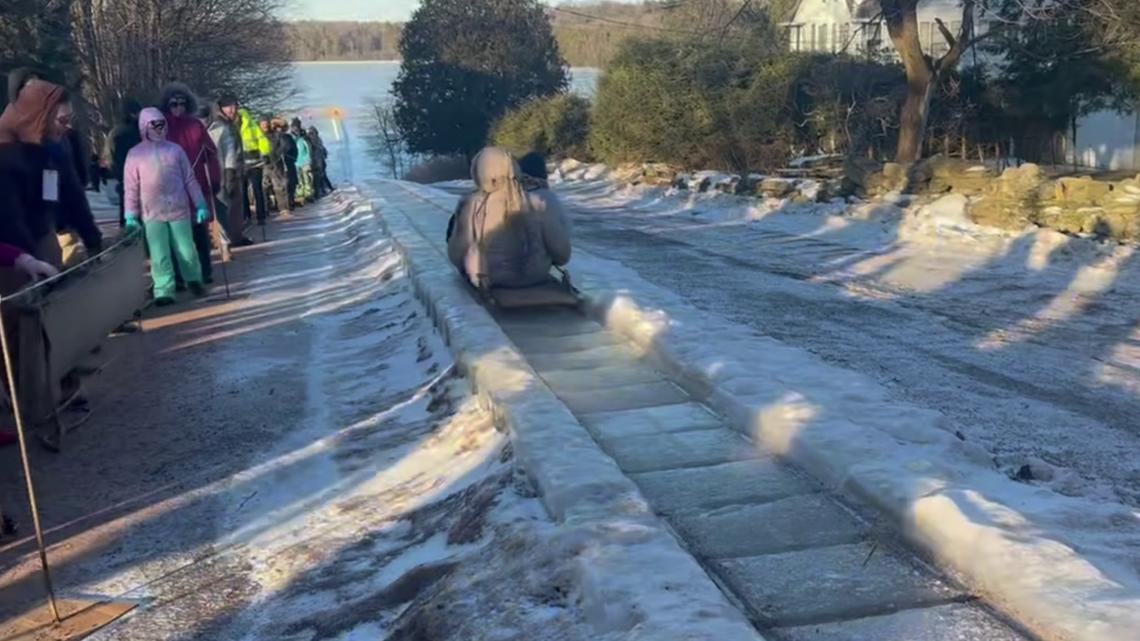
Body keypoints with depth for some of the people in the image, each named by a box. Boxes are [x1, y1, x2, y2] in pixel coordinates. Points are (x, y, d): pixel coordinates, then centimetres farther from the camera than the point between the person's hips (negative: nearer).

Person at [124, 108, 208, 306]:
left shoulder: (175, 149, 5)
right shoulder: (135, 154, 2)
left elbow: (190, 180, 8)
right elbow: (132, 188, 2)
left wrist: (200, 205, 4)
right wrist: (131, 215, -1)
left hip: (179, 209, 1)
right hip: (152, 213, -1)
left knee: (186, 251, 6)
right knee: (160, 255, -2)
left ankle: (194, 280, 27)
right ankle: (164, 291, 3)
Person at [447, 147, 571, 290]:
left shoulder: (472, 205, -18)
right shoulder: (539, 204, -17)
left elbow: (455, 256, -10)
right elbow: (562, 255, -11)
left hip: (486, 279, -1)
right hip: (534, 278, 1)